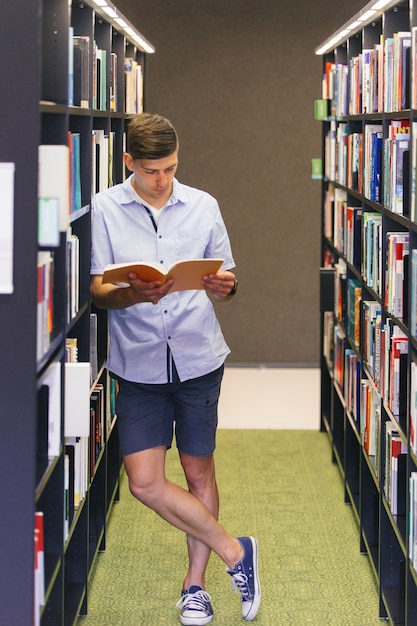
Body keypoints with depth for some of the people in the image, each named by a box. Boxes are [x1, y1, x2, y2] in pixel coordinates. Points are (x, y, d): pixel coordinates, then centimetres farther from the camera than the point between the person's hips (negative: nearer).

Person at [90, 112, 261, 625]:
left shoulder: (203, 206, 4)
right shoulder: (105, 210, -2)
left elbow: (225, 277, 10)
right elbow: (97, 292, -3)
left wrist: (225, 287, -14)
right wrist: (133, 296, -25)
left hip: (198, 360, 1)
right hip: (138, 365, -1)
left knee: (199, 474, 8)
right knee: (145, 482, -8)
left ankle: (195, 582, 24)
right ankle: (234, 552, 9)